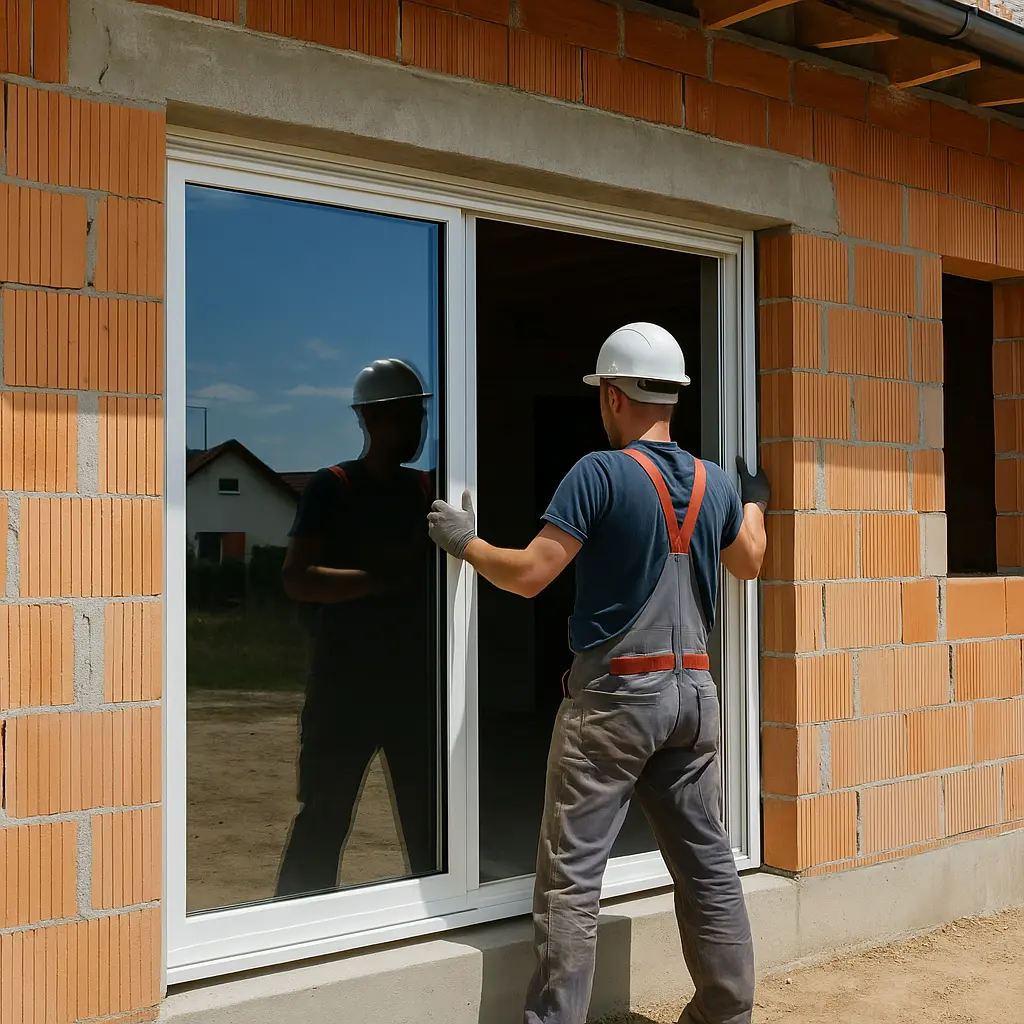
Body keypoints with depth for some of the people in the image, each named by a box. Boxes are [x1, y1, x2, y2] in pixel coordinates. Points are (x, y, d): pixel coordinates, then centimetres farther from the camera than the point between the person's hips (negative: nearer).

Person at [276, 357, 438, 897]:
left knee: (430, 821, 8)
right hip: (345, 682, -4)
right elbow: (296, 579, -14)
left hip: (417, 679, 5)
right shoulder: (332, 487, -3)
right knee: (323, 818, -1)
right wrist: (383, 577, -22)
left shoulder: (428, 491, 11)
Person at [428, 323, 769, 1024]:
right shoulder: (715, 484, 8)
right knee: (706, 861, 15)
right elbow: (749, 563, 27)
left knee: (571, 875, -2)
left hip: (613, 696, -6)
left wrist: (466, 542, 3)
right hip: (693, 691, 7)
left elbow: (528, 576, -14)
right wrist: (755, 500, 45)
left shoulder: (601, 473, -12)